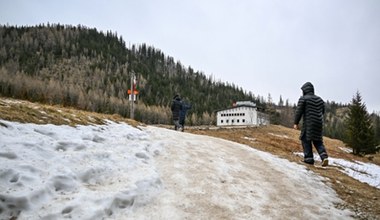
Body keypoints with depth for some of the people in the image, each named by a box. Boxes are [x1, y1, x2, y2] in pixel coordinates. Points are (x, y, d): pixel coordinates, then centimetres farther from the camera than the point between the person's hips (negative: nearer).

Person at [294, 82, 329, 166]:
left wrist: (296, 123, -5)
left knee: (306, 139, 4)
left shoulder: (303, 98, -4)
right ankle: (324, 157, -3)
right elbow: (322, 111, 22)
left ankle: (309, 158, 1)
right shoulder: (319, 99, 16)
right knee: (318, 141, 12)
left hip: (308, 123, -6)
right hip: (319, 123, 6)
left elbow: (299, 111, -8)